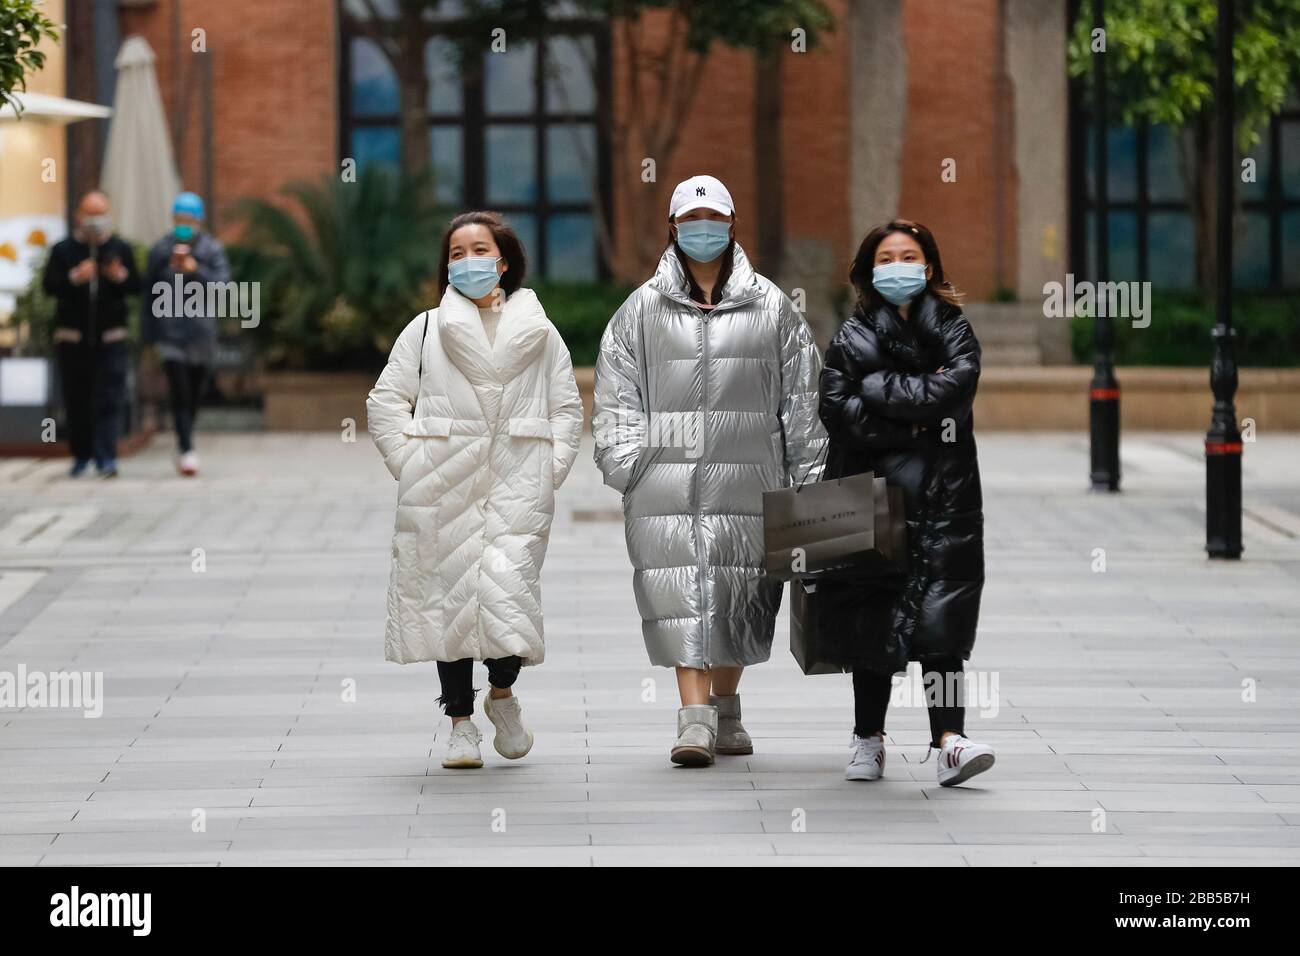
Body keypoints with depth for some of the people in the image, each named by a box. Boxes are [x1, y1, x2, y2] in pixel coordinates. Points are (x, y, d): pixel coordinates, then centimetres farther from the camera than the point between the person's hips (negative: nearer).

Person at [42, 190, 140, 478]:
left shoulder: (121, 249, 5)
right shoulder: (63, 249, 2)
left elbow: (136, 287, 3)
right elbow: (48, 285, -7)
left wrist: (121, 276, -17)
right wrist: (74, 278, -23)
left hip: (109, 337, 0)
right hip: (72, 337, 0)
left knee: (109, 399, -9)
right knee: (76, 400, 6)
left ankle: (106, 457, -12)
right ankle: (81, 455, 18)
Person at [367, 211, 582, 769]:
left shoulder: (538, 333, 13)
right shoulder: (426, 330, 10)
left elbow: (567, 407, 15)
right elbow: (386, 403, 8)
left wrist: (550, 472, 3)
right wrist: (411, 467, -2)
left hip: (517, 486, -1)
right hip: (443, 490, 1)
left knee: (507, 587, -15)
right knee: (450, 592, 0)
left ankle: (502, 692, 13)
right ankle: (461, 722, 11)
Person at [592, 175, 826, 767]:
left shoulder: (770, 307, 9)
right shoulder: (642, 311, 9)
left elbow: (802, 398, 11)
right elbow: (616, 396, 9)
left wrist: (806, 474, 7)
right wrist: (624, 463, -1)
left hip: (745, 477, 1)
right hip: (667, 479, -1)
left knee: (738, 594, 6)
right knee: (680, 591, -10)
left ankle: (726, 709, 23)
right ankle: (694, 718, -14)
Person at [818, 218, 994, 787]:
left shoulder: (951, 329, 10)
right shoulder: (853, 336, 9)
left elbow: (959, 384, -11)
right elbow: (834, 408, -6)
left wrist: (880, 390, -12)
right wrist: (912, 420, -10)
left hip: (941, 492, -1)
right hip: (870, 487, 1)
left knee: (939, 617, -9)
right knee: (872, 617, 2)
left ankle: (949, 740, -16)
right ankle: (868, 739, 13)